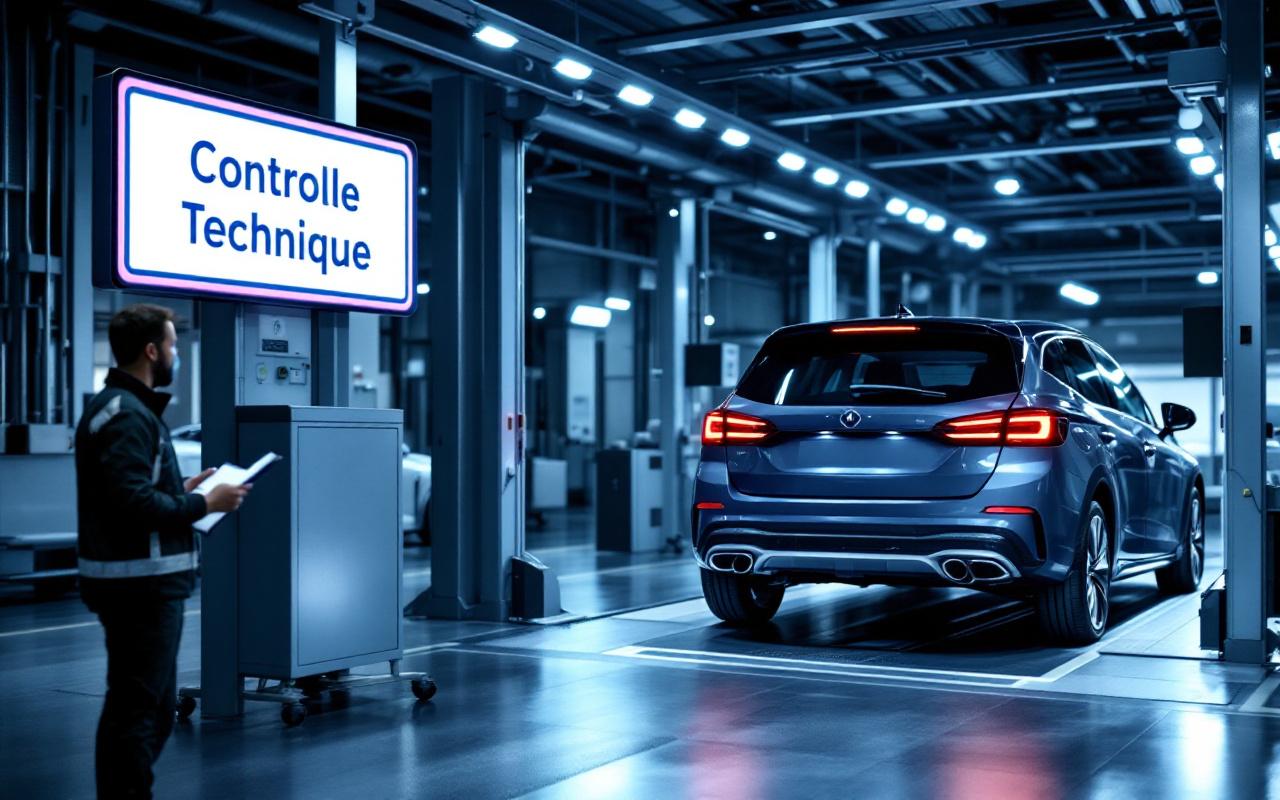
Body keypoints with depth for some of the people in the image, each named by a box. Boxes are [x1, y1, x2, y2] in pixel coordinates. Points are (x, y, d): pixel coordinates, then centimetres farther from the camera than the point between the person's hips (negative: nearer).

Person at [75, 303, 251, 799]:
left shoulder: (128, 408, 16)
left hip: (144, 584, 11)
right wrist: (205, 504, -16)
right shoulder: (127, 415, -17)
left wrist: (182, 492, 12)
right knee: (137, 710, -4)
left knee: (154, 707, 19)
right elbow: (134, 502, -26)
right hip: (141, 587, -11)